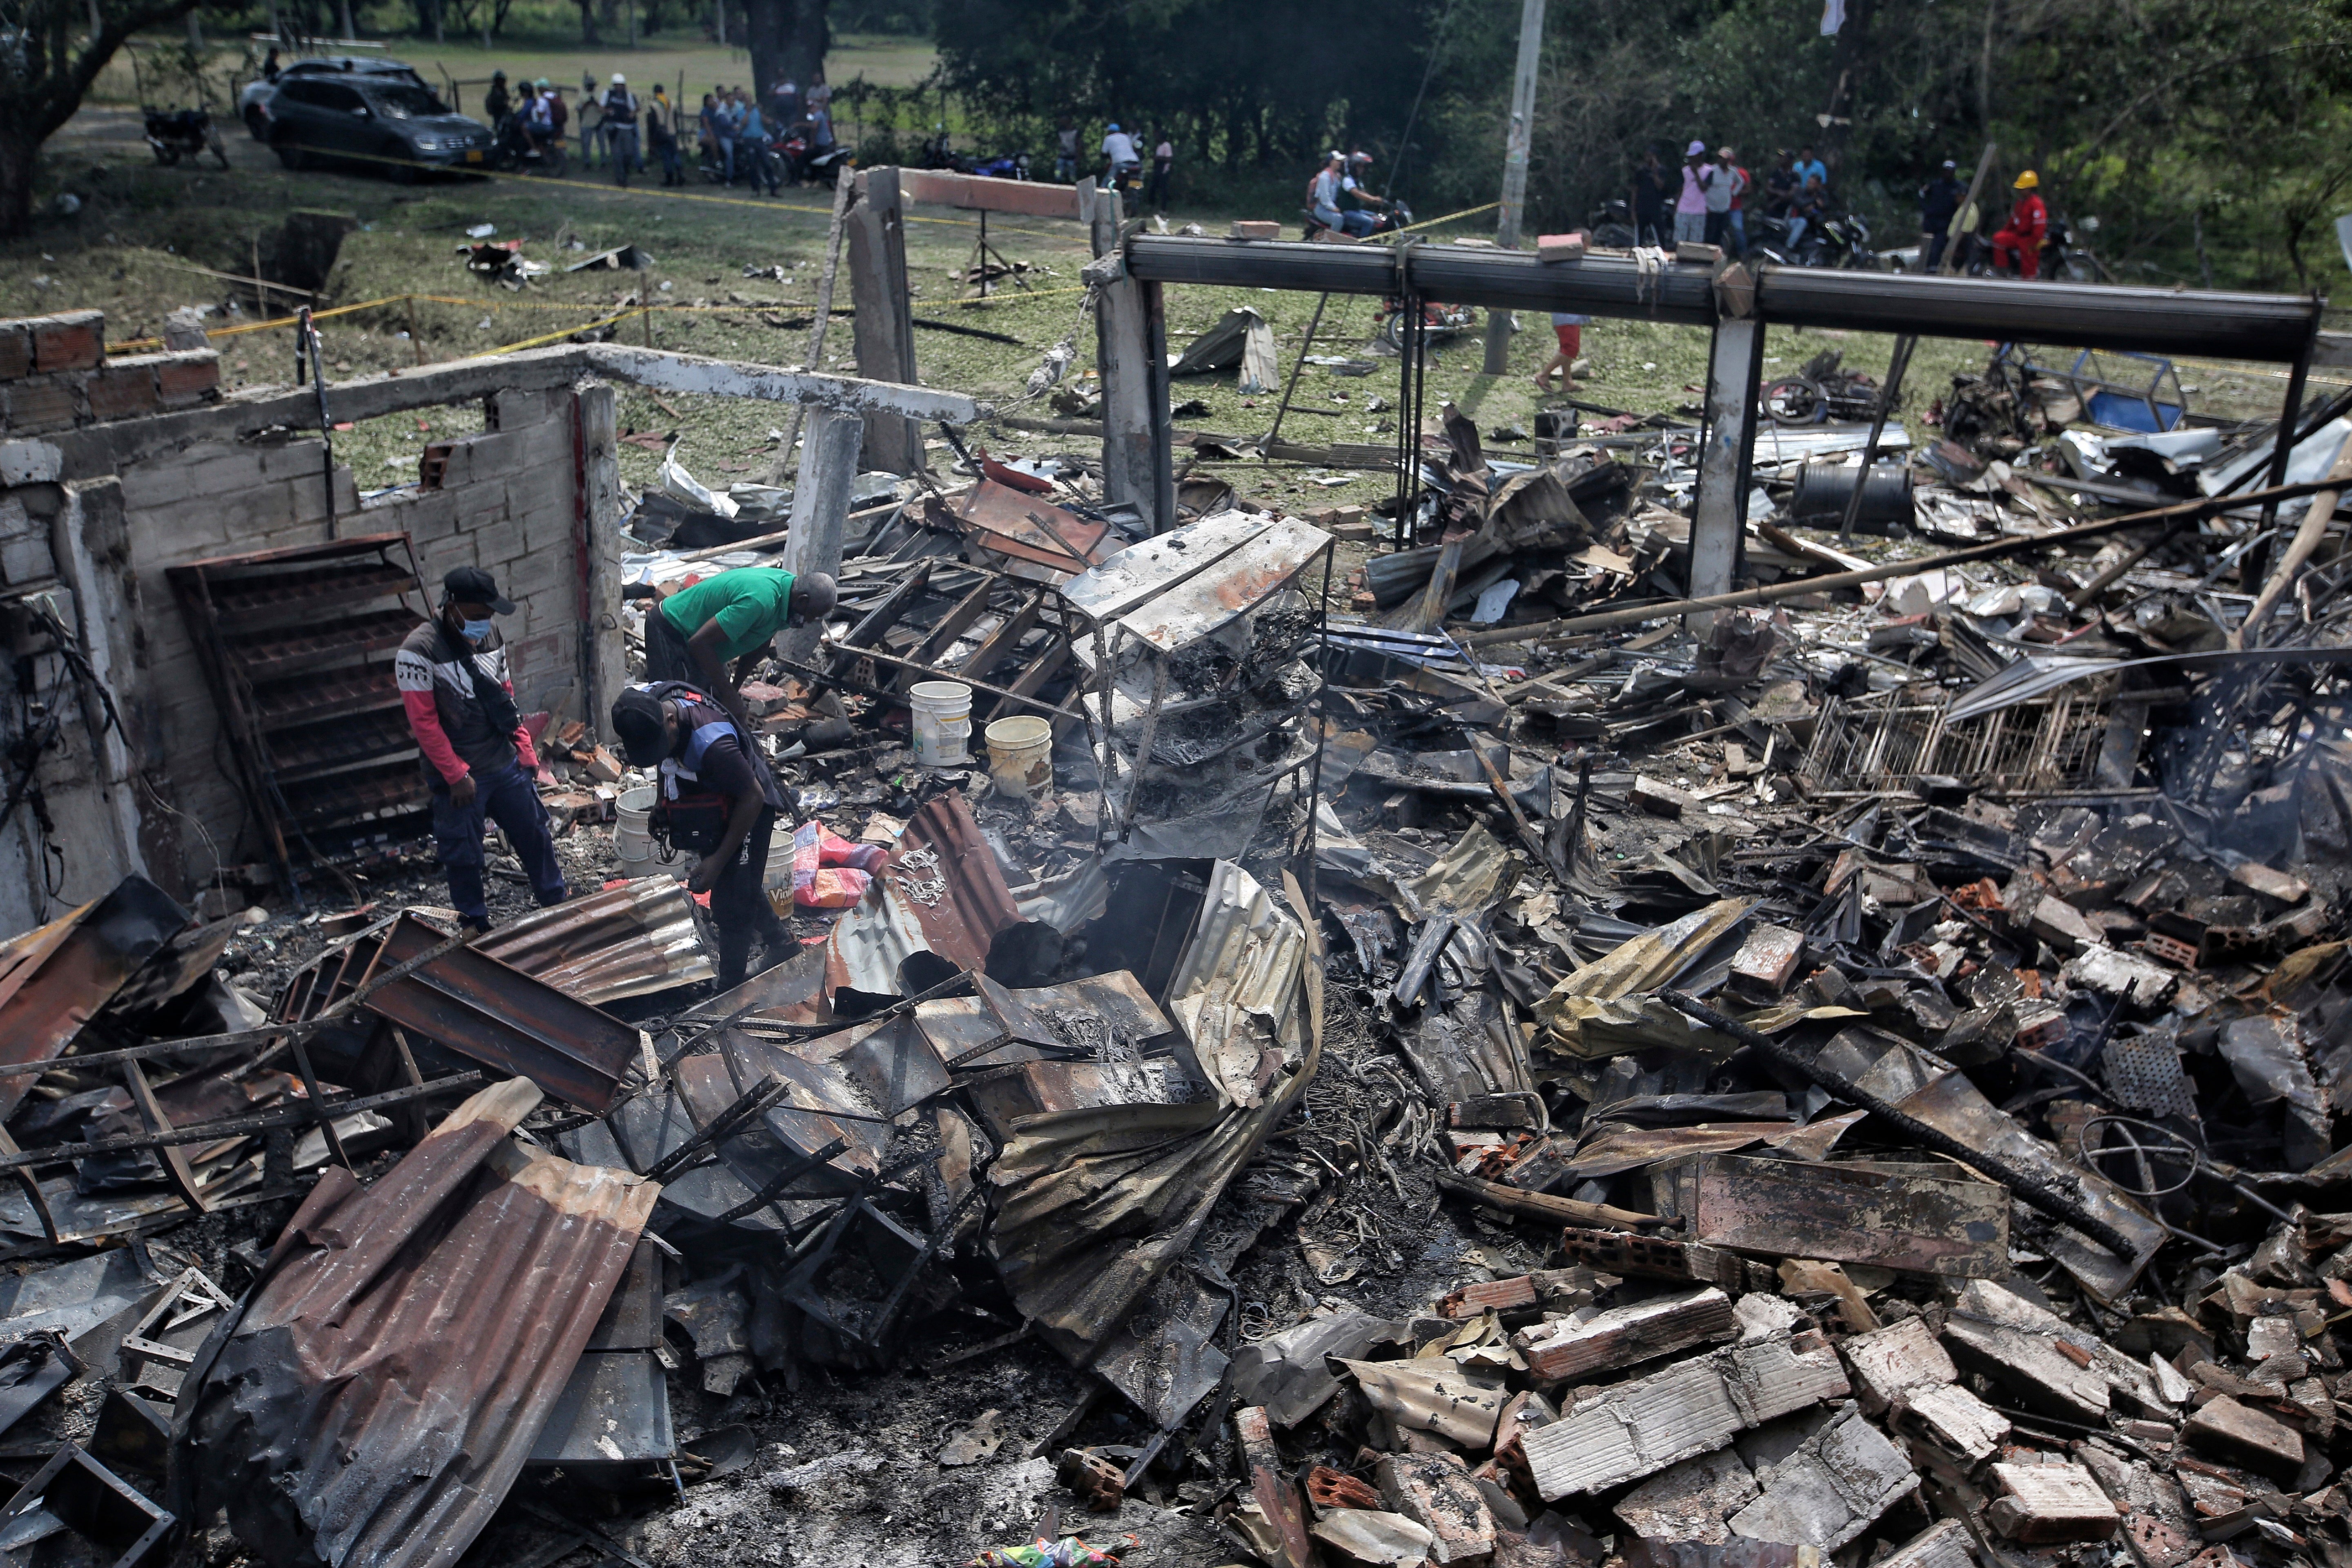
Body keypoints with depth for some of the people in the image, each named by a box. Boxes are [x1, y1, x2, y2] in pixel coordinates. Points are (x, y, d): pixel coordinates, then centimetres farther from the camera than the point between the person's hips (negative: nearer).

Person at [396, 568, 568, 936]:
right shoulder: (418, 652, -18)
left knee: (534, 834, 16)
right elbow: (424, 723, -17)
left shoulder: (490, 634, 3)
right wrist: (456, 775, -17)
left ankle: (558, 904, 34)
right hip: (460, 777, -6)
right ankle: (476, 927, 25)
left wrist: (525, 748, 9)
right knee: (463, 855, 8)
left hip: (506, 764, 6)